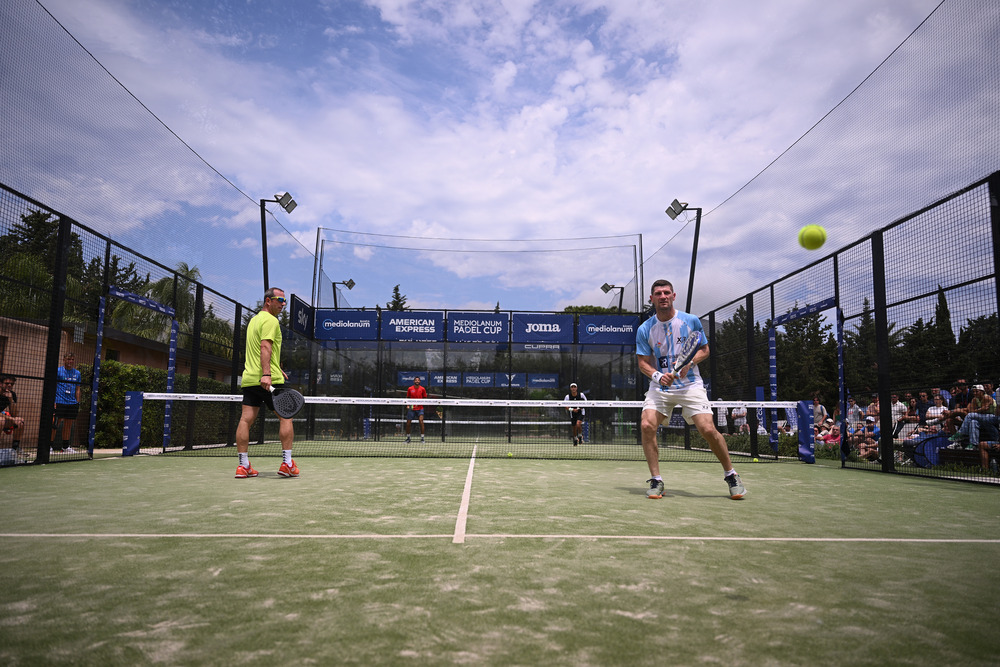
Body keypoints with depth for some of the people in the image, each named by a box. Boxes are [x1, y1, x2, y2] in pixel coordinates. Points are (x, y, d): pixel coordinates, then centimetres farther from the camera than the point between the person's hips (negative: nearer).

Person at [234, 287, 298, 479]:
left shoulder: (254, 319, 22)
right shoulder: (271, 320, -8)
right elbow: (265, 347, -21)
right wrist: (267, 374, -29)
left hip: (249, 378, 8)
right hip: (269, 380, -8)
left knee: (246, 419, 2)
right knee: (285, 417, 1)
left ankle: (243, 466, 2)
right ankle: (287, 463, 0)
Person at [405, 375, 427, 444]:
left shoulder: (422, 389, 1)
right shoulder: (410, 388, 2)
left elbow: (425, 398, 8)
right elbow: (408, 398, 11)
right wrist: (407, 405, -4)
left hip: (420, 408, -1)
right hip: (411, 408, 1)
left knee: (421, 421, -16)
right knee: (408, 423, 1)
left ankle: (422, 438, -8)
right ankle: (408, 437, 19)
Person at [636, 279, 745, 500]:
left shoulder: (691, 321, -2)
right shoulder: (644, 329, -1)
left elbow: (704, 350, 7)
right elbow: (643, 363, 1)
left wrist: (689, 363, -14)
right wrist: (658, 375, -20)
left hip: (690, 384, -1)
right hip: (660, 386, 1)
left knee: (708, 429, -14)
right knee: (647, 425, -19)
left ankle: (730, 475, 10)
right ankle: (656, 480, -4)